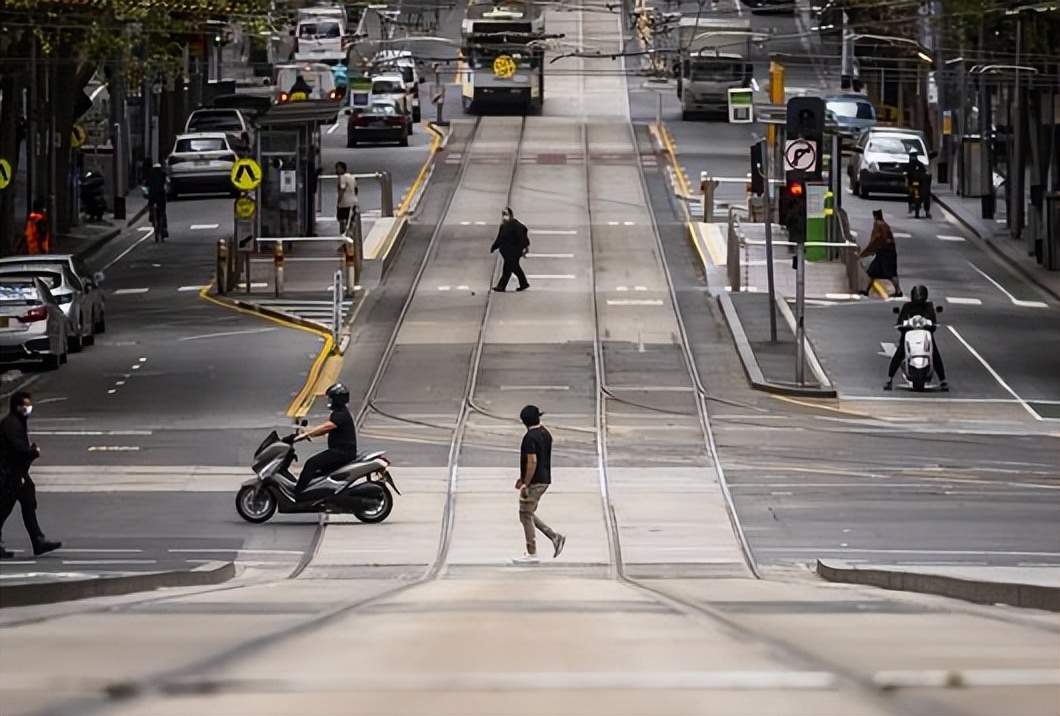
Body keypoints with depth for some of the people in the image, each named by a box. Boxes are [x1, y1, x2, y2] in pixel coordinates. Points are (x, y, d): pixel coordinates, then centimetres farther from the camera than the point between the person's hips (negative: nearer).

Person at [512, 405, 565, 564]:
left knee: (526, 516, 0)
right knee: (529, 514, 18)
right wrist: (523, 478, 24)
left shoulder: (530, 438, -18)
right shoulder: (546, 434, 11)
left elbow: (532, 462, -24)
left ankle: (531, 554, 2)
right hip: (545, 480, 9)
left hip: (534, 483, -9)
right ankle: (554, 536, 9)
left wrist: (525, 484, -19)